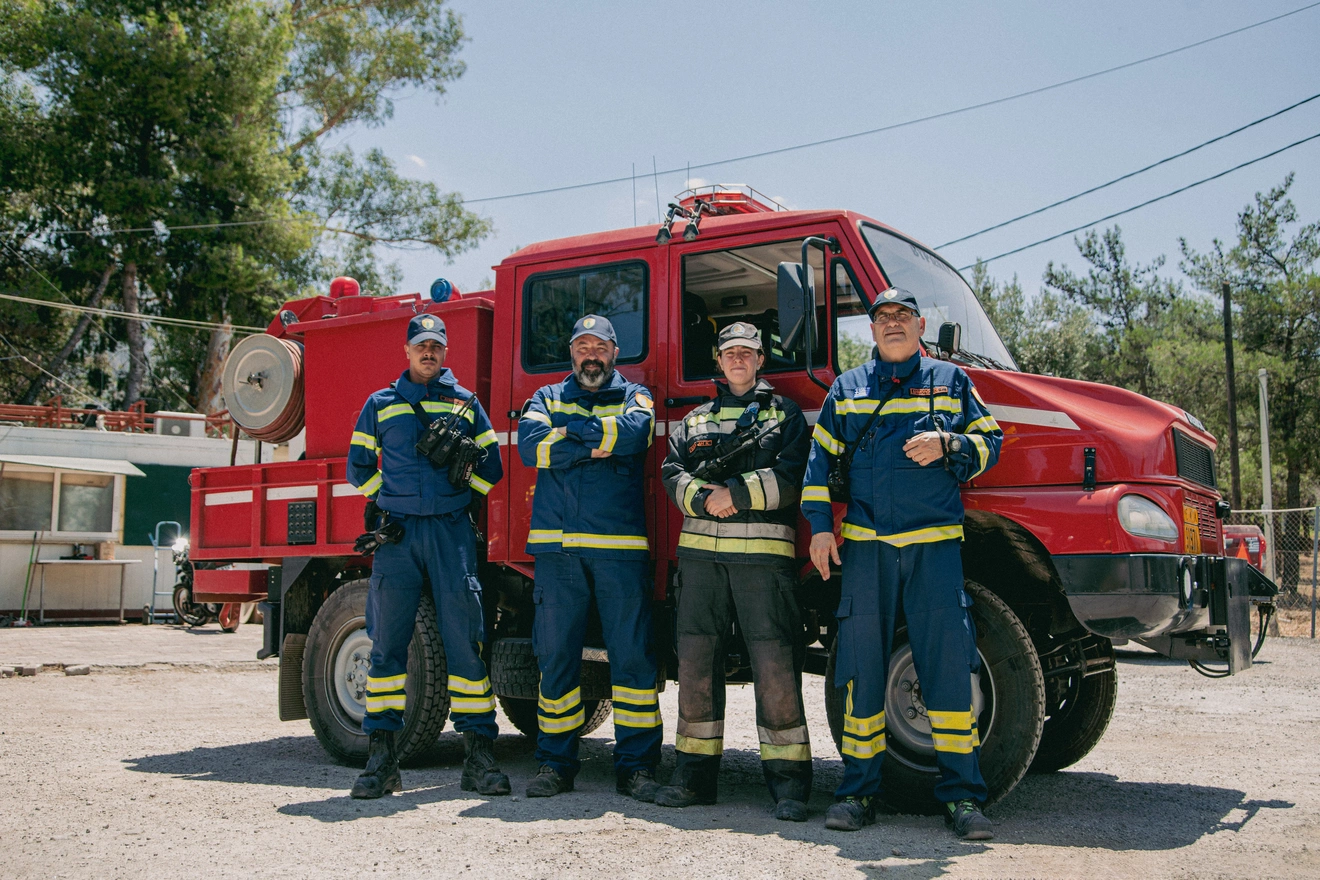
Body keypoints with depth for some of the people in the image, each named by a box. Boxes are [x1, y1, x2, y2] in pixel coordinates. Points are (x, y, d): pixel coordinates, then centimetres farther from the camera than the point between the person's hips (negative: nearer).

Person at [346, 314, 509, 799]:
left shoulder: (465, 403, 14)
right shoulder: (381, 404, 14)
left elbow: (491, 468, 13)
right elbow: (358, 467, 18)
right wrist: (390, 496, 6)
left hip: (452, 529, 0)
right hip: (396, 531, 0)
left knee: (465, 640, -4)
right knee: (387, 642, -1)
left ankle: (478, 752, 0)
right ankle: (382, 755, 4)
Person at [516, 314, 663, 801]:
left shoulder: (634, 396, 16)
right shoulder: (547, 397, 19)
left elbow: (635, 432, -9)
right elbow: (530, 445, -2)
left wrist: (568, 431, -3)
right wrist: (595, 444, -6)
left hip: (620, 545, -1)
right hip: (556, 544, 1)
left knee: (632, 656, -2)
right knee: (555, 655, 4)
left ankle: (637, 764, 5)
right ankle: (555, 761, 13)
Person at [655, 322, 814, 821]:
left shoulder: (784, 414, 13)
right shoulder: (695, 420, 22)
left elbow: (790, 477, -2)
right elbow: (673, 474, 9)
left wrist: (735, 494, -11)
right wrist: (705, 499, -10)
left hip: (763, 553, -3)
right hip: (700, 551, 4)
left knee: (774, 665, -8)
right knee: (696, 662, 5)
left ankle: (789, 781, -1)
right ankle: (694, 774, 14)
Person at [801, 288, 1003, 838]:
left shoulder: (950, 380, 13)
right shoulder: (847, 388, 15)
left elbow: (988, 443, 10)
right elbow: (821, 458, 13)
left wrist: (947, 446, -10)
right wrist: (820, 525, 3)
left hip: (934, 542, -1)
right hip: (865, 543, 1)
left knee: (948, 662, -6)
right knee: (862, 664, 2)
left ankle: (961, 795, 3)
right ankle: (859, 791, 12)